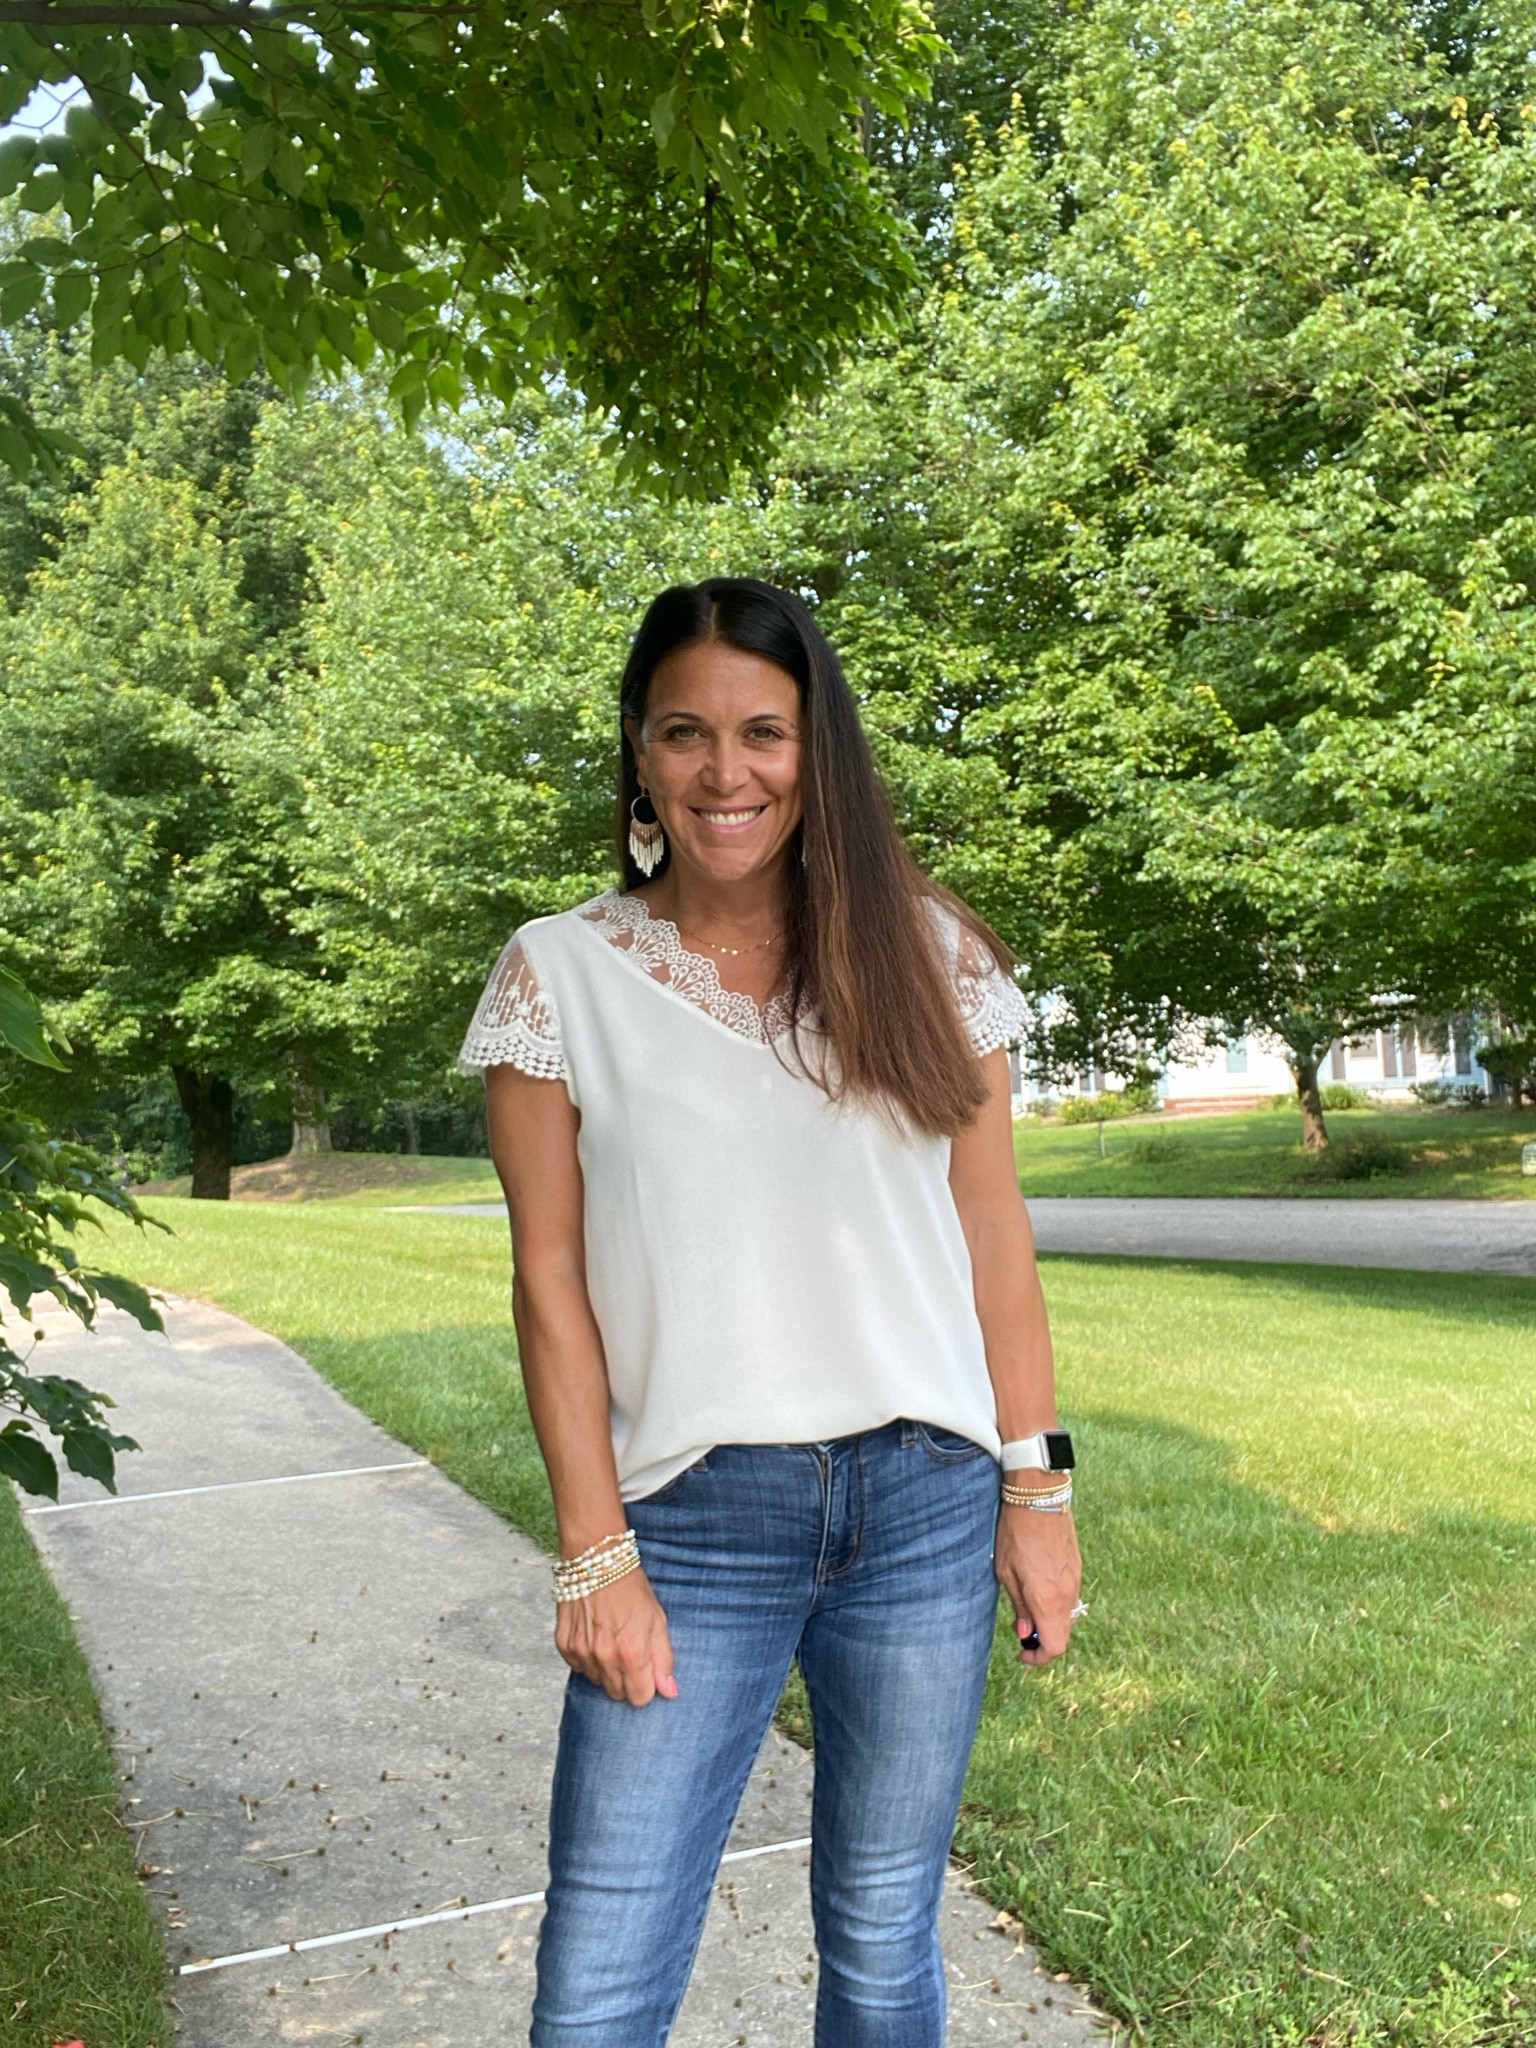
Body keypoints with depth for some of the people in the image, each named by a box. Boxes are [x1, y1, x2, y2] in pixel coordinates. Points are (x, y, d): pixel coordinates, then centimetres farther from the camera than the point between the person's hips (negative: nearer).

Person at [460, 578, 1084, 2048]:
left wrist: (1036, 1487, 4)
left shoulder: (925, 953, 2)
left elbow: (994, 1239, 5)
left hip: (927, 1505, 2)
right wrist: (596, 1557, -4)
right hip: (694, 1521, -1)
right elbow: (552, 1283, -2)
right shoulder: (561, 976, -2)